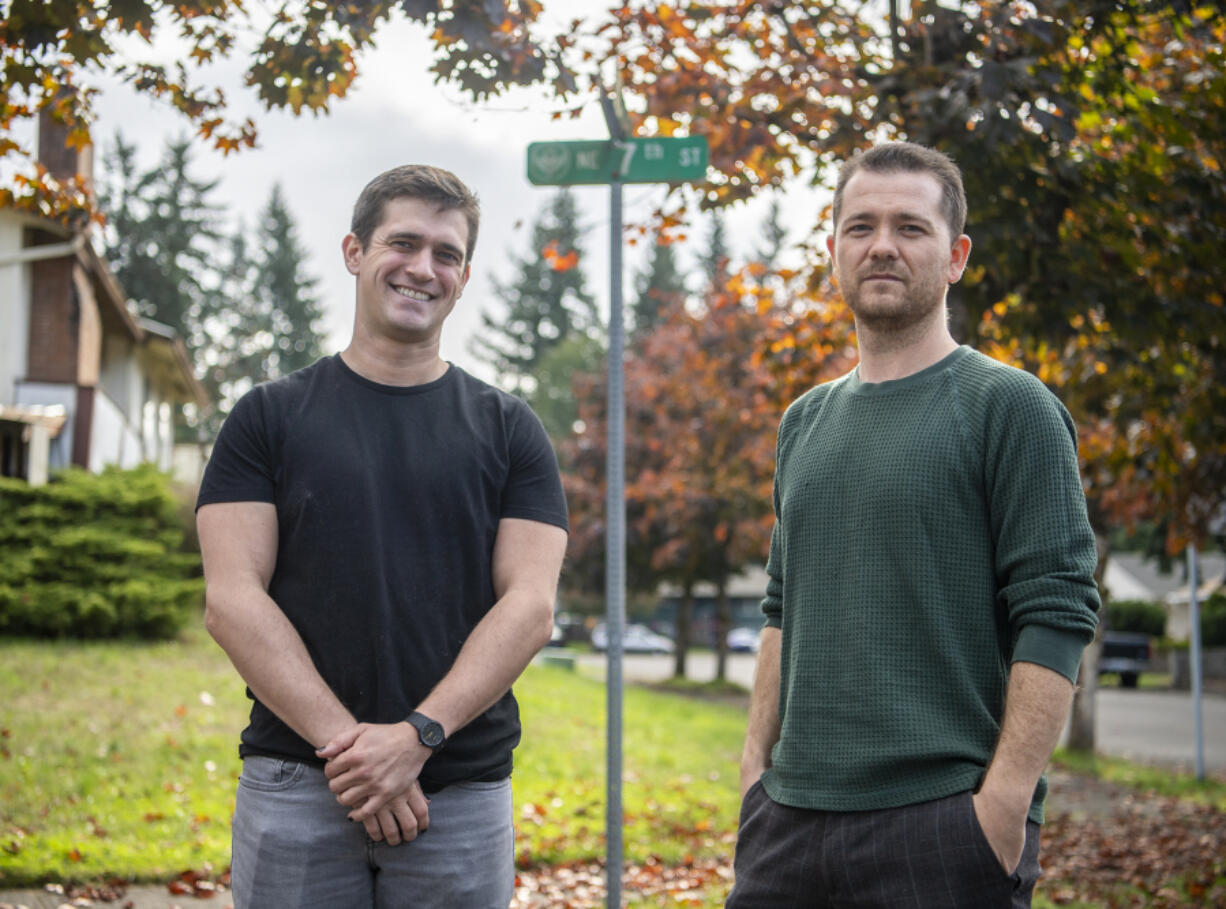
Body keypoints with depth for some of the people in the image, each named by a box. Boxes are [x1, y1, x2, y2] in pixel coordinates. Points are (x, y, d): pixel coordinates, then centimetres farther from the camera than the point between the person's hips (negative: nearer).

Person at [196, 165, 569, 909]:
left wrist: (417, 736, -14)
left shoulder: (507, 430, 8)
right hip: (294, 790, 0)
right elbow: (232, 599, -3)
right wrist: (343, 739, -14)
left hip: (462, 793, 1)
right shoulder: (269, 417, 6)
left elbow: (530, 608, -1)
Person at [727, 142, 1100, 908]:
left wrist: (1005, 799, -17)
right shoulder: (807, 421, 14)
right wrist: (757, 760, 11)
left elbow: (1057, 617, -11)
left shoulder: (1007, 406, -5)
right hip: (793, 816, 6)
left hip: (945, 817, -5)